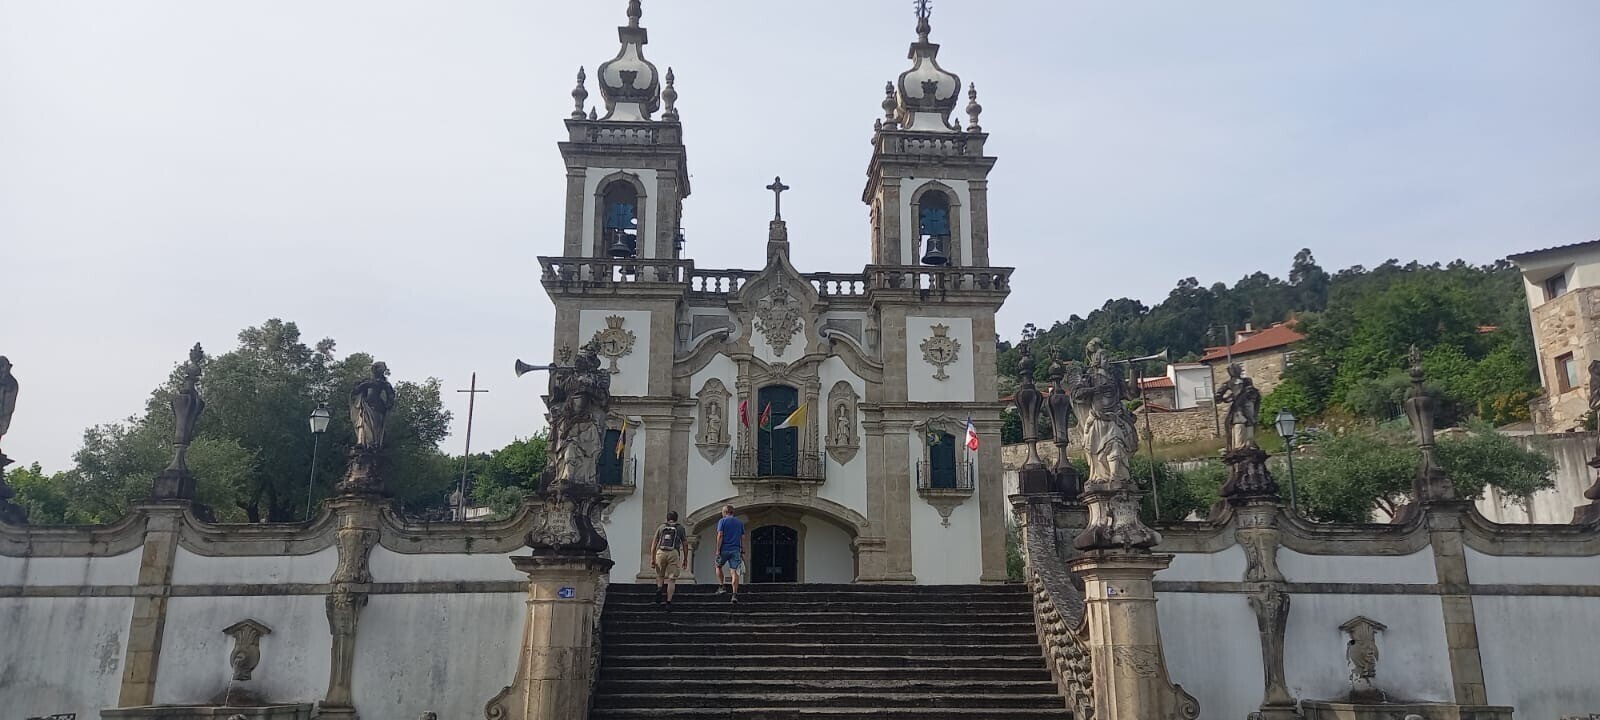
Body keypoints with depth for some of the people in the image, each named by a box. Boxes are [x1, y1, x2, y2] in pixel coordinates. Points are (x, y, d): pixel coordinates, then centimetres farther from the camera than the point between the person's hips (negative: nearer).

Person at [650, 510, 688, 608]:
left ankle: (659, 588, -6)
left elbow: (654, 544, 9)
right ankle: (668, 602, -5)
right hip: (674, 553, -1)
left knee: (660, 575, 22)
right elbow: (685, 545, 10)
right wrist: (685, 559, 17)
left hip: (661, 553, 1)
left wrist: (652, 559, 9)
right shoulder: (680, 528, 14)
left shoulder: (661, 527, 17)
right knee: (672, 579, 2)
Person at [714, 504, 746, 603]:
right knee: (734, 571, -2)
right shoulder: (740, 522, 13)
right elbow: (743, 538, 10)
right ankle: (735, 595, -11)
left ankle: (721, 587, 12)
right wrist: (743, 552, 13)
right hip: (736, 550, 3)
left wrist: (718, 550, -10)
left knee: (718, 566, 22)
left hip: (724, 549, -3)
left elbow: (720, 536, -9)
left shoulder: (722, 521, 0)